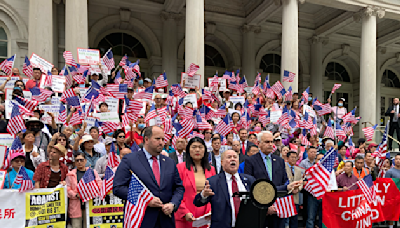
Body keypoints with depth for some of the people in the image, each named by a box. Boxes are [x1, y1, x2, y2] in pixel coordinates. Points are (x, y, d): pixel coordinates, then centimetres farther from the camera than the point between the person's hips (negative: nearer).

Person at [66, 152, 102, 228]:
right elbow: (67, 189, 1)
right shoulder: (71, 174, 8)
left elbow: (99, 183, 4)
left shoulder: (92, 172, 12)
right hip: (76, 205, -1)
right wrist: (76, 195, -14)